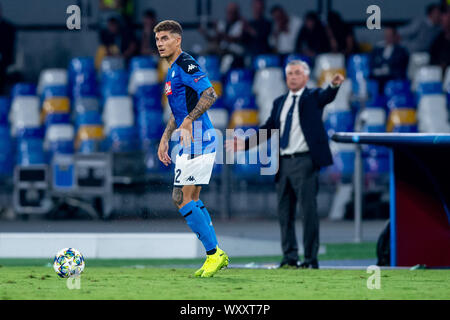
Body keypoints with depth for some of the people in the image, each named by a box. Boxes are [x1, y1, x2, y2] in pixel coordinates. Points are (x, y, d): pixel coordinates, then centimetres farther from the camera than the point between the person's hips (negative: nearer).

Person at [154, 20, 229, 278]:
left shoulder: (186, 64, -12)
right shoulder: (173, 70, 20)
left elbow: (210, 95, -25)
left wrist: (189, 121, -32)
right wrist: (165, 139, 27)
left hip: (198, 141, -11)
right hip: (190, 144, 11)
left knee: (185, 200, -11)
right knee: (189, 199, 12)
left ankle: (214, 253, -7)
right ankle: (216, 255, 15)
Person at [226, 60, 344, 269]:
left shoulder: (313, 97, 2)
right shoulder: (280, 102, 18)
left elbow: (327, 96, -20)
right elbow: (268, 129, 18)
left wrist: (334, 85, -42)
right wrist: (245, 143, 10)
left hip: (305, 161, -6)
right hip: (284, 163, 6)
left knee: (309, 210, -6)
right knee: (285, 212, 7)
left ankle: (311, 258, -3)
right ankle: (290, 257, 14)